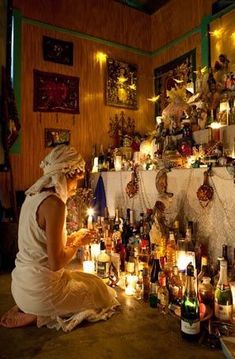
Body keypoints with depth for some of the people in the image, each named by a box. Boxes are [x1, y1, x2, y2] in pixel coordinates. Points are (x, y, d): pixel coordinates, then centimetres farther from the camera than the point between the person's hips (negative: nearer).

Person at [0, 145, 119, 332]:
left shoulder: (32, 195, 3)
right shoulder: (54, 203, -25)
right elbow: (56, 263, -24)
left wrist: (73, 237, 7)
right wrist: (78, 244, -7)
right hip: (41, 289, -8)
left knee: (84, 279, 27)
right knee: (97, 288, 13)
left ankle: (26, 308, 14)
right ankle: (37, 315, 5)